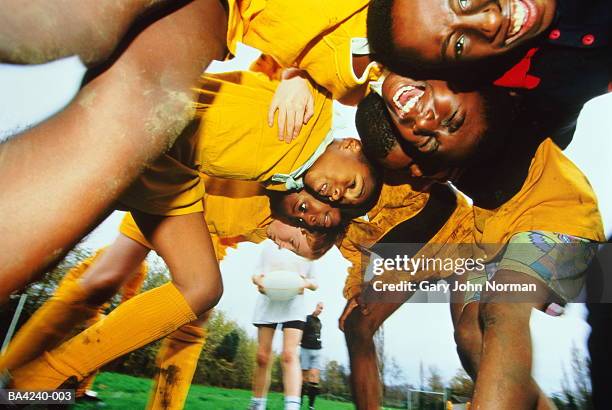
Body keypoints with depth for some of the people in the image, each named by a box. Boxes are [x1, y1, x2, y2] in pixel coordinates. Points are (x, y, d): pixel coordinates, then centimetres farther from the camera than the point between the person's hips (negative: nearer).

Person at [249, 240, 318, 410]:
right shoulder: (268, 244, 13)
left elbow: (315, 283, 13)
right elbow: (257, 273, 11)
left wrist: (307, 283, -12)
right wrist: (257, 280, -14)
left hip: (293, 306, -1)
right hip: (267, 304, 1)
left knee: (289, 355, -16)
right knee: (262, 356, 4)